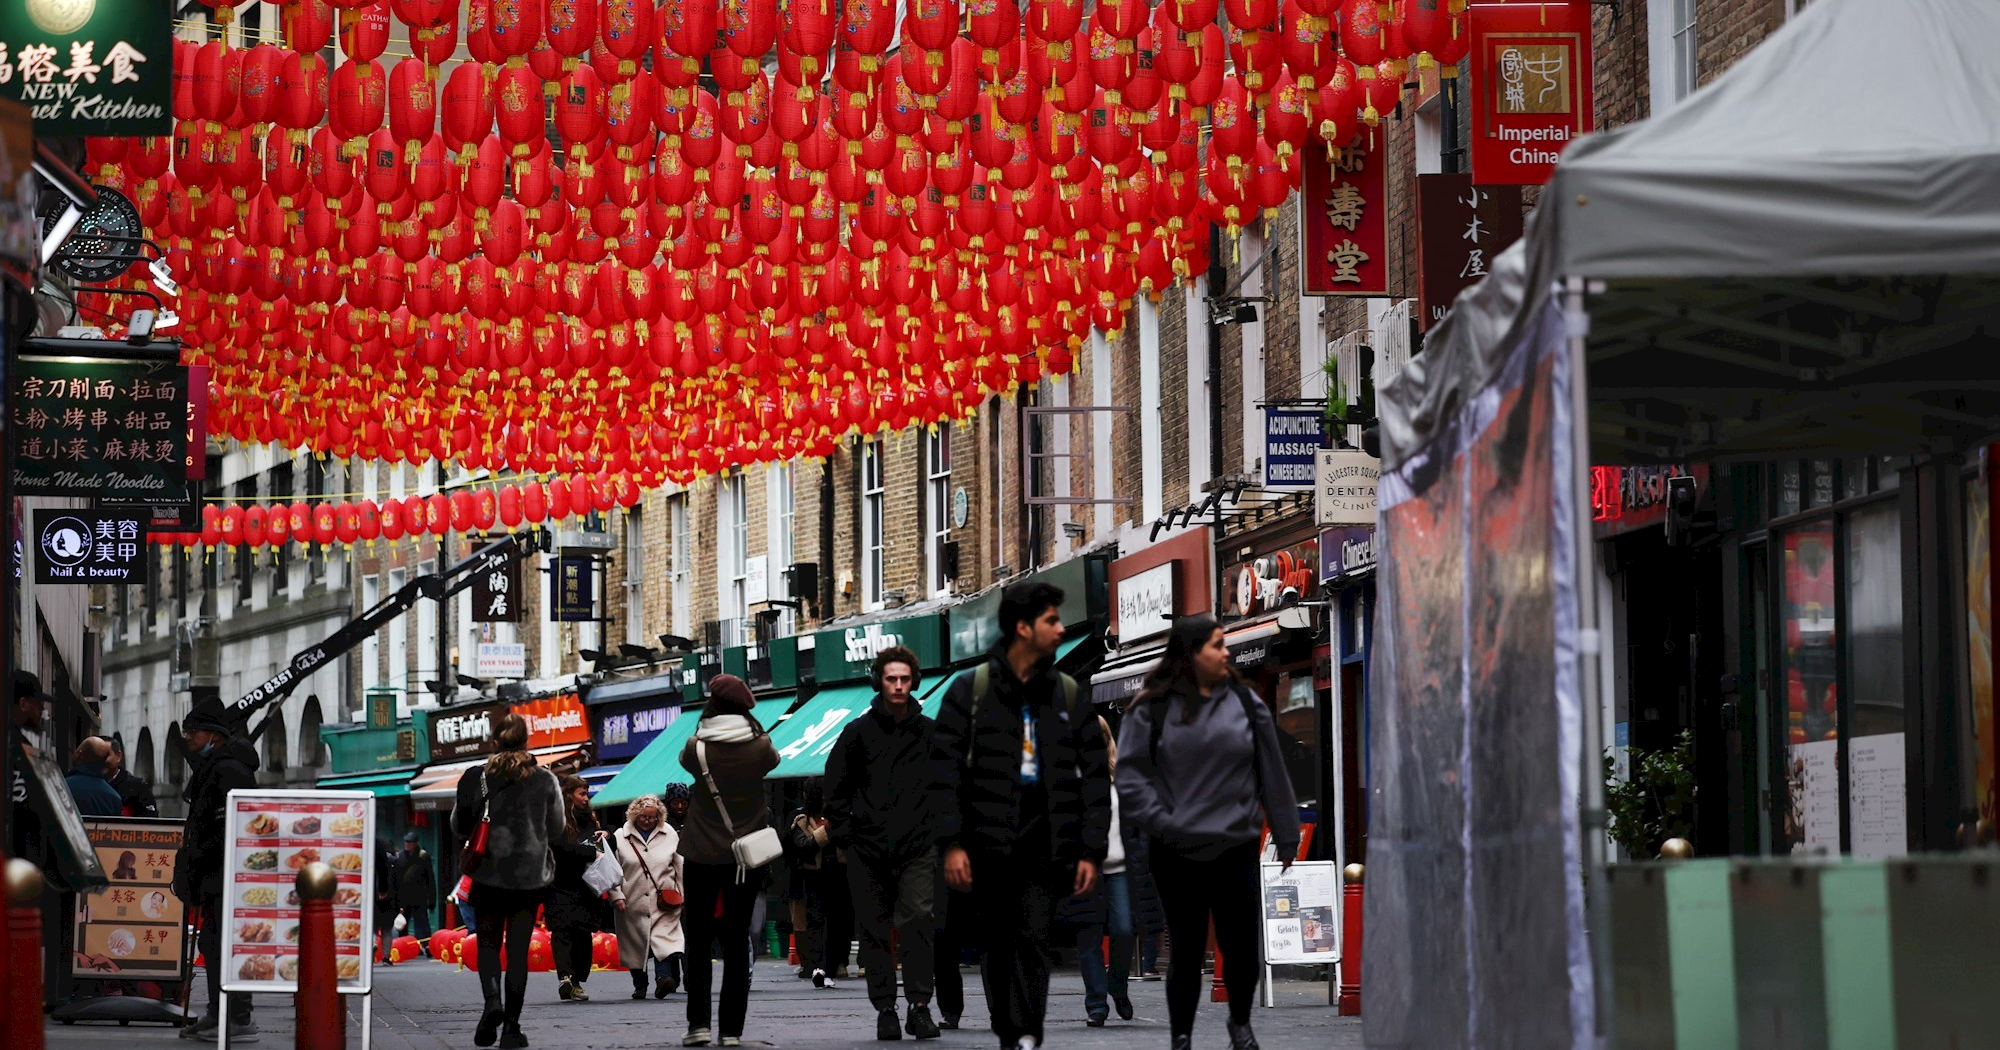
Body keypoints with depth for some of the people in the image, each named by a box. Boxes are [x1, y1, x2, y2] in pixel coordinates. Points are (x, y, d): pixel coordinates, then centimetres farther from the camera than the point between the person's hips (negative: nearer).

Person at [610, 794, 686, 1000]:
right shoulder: (620, 838, 4)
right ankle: (639, 985, 16)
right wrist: (616, 896, -4)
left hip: (664, 901, -1)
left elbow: (680, 866, 13)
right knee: (635, 942, 5)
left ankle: (663, 977, -30)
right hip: (633, 903, 1)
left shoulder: (670, 835, 8)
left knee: (664, 937, -17)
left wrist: (683, 894, 9)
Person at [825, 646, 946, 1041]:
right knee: (875, 930, 3)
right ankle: (885, 1009, 10)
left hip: (918, 846, 0)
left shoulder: (931, 733, 8)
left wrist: (941, 827, 10)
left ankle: (920, 1005, -15)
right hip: (869, 847, 0)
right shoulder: (858, 732, 4)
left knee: (919, 918, -15)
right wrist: (843, 832, 3)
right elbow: (835, 786, 10)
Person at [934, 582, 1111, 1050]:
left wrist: (1090, 851, 3)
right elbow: (945, 769, -2)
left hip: (1043, 838, 1)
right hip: (988, 840, -1)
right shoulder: (971, 689, 2)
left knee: (1034, 937, -12)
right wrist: (952, 842, -10)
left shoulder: (1068, 694, 10)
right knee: (997, 945, 4)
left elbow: (1094, 776, 10)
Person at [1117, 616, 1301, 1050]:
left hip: (1236, 850, 2)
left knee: (1241, 947, 4)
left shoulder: (1246, 705, 6)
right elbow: (1132, 774, -2)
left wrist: (1287, 837, 9)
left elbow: (1272, 775, 8)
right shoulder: (1153, 710, -1)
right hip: (1177, 853, -2)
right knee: (1186, 951, 5)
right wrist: (1161, 821, -13)